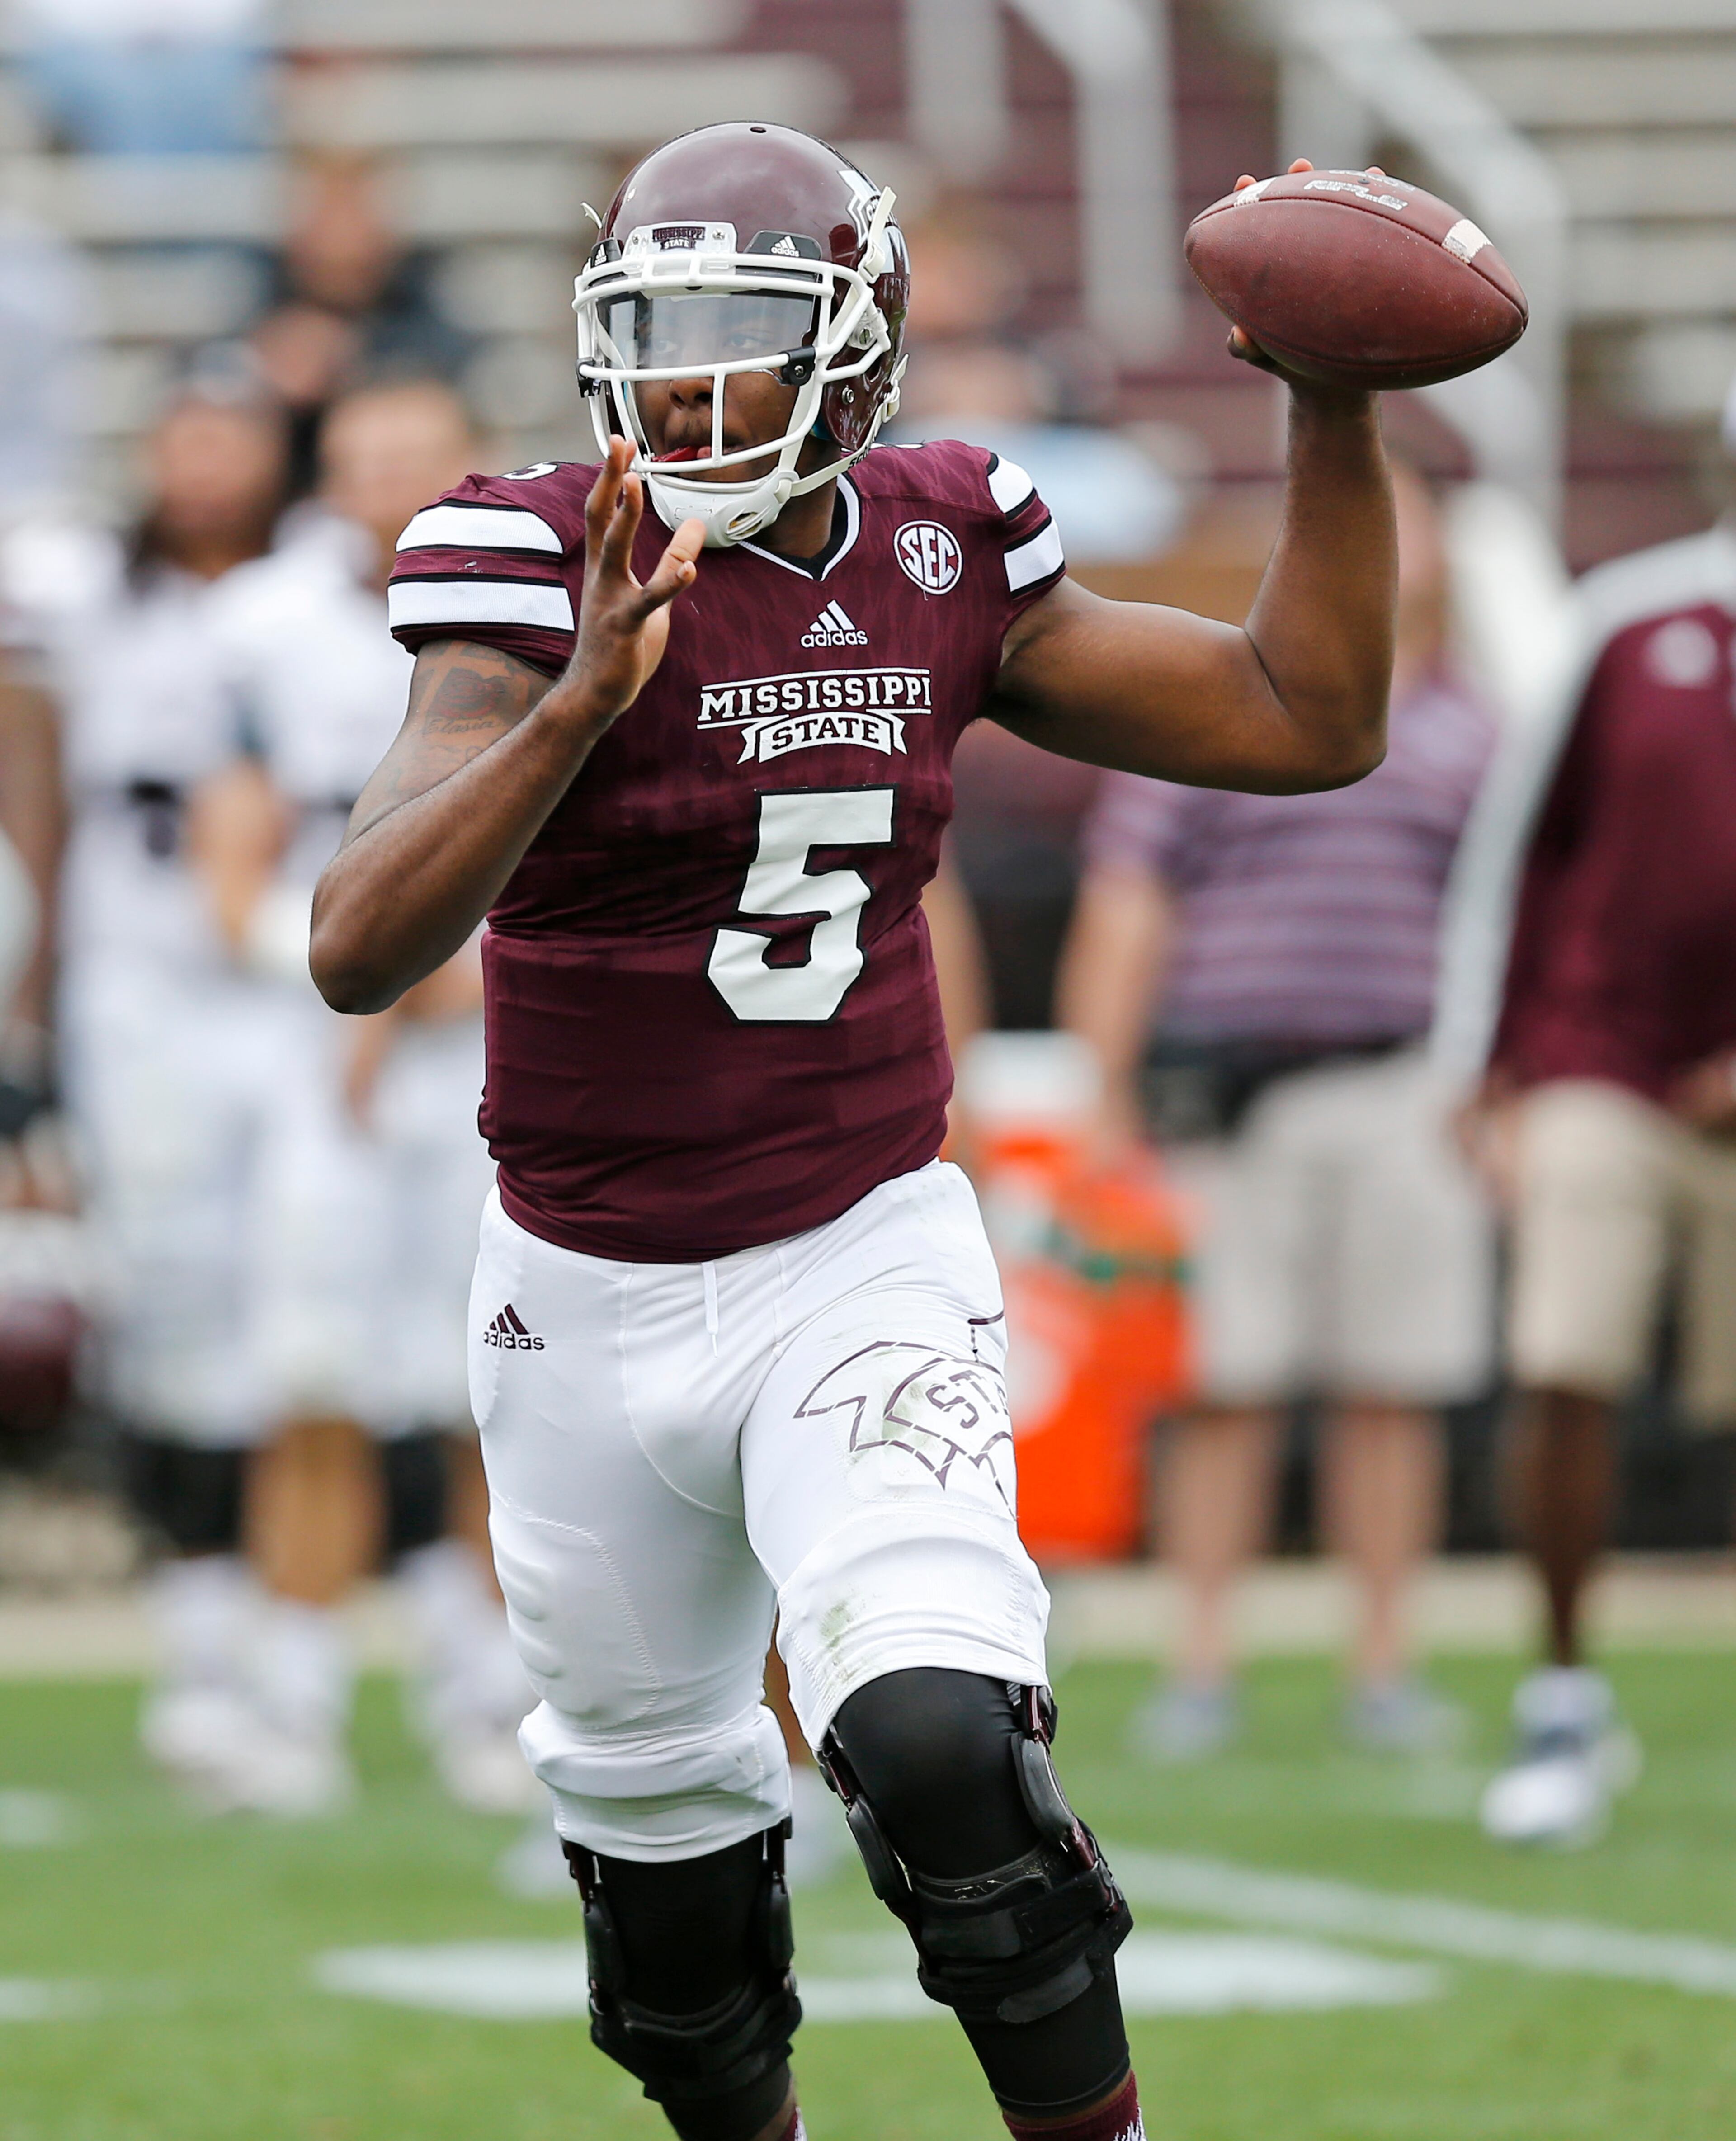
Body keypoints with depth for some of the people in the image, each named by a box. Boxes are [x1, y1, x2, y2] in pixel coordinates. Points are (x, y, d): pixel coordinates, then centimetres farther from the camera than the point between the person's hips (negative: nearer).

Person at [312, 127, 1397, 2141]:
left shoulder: (939, 561, -2)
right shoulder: (543, 566, -14)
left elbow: (1306, 720, 6)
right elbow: (359, 949, -27)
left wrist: (1337, 412, -1)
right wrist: (581, 701, -39)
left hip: (862, 1263, 0)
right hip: (590, 1298, 0)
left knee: (936, 1741, -25)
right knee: (656, 1827, 16)